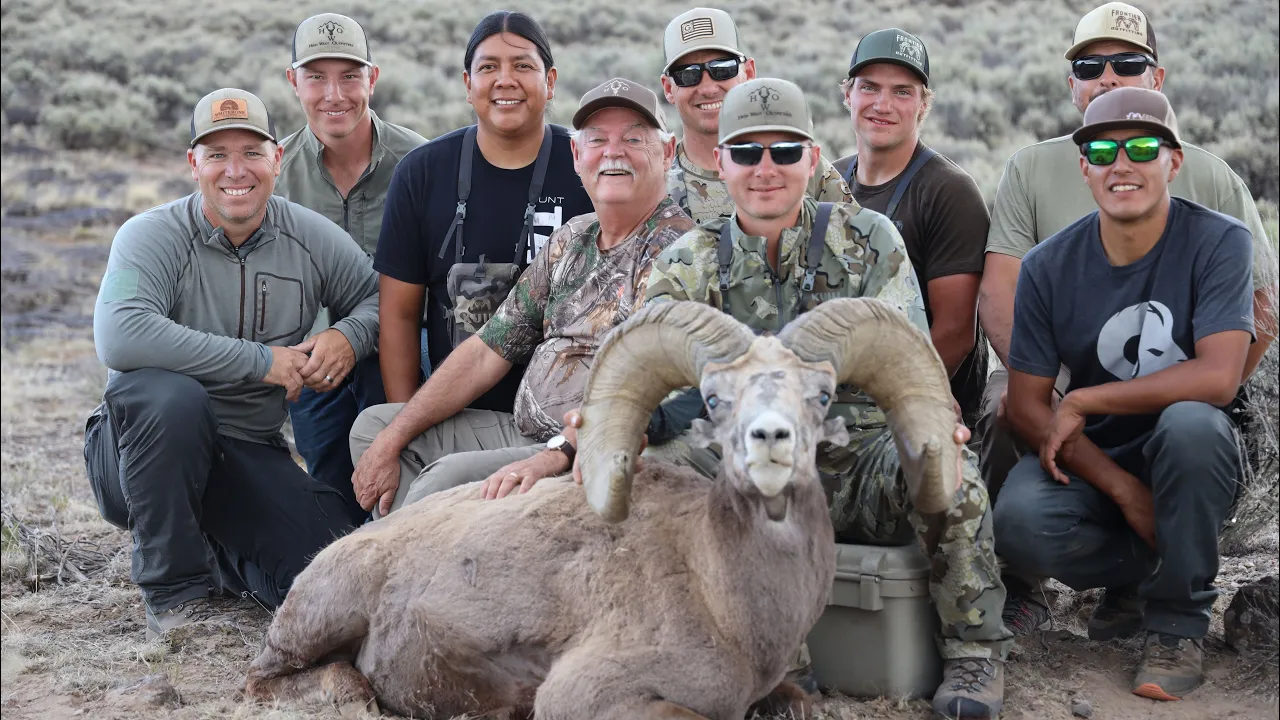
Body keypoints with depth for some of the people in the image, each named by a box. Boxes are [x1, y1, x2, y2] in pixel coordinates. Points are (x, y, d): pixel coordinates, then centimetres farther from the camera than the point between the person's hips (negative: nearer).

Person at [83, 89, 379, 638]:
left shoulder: (312, 238, 0)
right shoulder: (150, 236, -13)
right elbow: (119, 337, -31)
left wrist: (349, 337, -14)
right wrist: (261, 360, -28)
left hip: (249, 457, 3)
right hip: (145, 448, -3)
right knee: (173, 396, -38)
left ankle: (216, 551, 18)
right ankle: (173, 588, -17)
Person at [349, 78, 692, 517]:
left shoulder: (673, 247, -12)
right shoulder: (571, 240, 13)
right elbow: (490, 350, 13)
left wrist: (554, 455, -37)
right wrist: (390, 441, 6)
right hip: (523, 432, 9)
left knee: (448, 478, -30)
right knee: (374, 425, 10)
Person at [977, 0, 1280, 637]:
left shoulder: (1210, 179, 6)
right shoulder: (1033, 169, 6)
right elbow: (999, 294, -4)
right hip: (1057, 372, 0)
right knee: (1004, 408, -31)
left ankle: (1135, 586, -2)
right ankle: (1025, 588, -8)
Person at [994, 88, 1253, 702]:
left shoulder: (1218, 242, -11)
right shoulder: (1050, 266, -5)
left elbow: (1218, 377, -23)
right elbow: (1026, 403, -5)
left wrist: (1080, 403, -21)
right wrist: (1122, 488, -17)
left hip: (1190, 460, -2)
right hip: (1093, 459, 2)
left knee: (1189, 422, -36)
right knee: (1020, 524, -29)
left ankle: (1177, 621, -13)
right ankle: (1188, 567, 2)